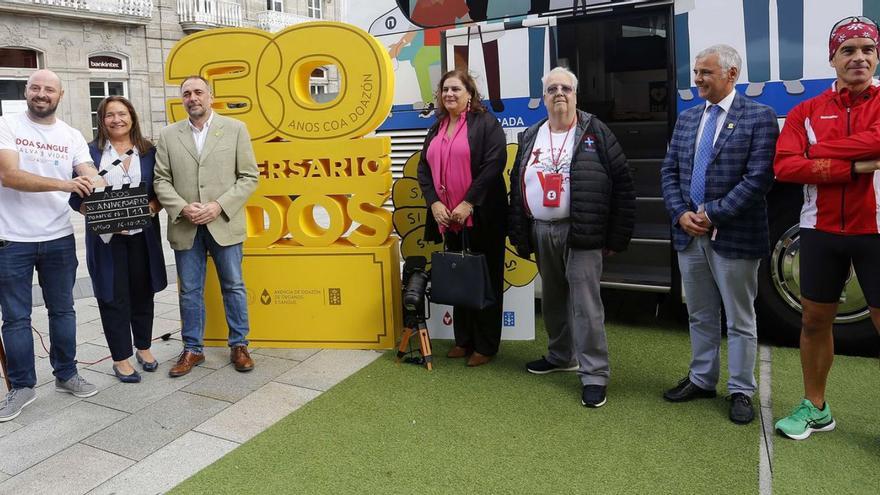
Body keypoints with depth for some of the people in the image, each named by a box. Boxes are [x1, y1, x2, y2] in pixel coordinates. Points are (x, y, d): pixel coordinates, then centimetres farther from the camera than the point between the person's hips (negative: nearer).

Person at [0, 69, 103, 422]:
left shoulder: (72, 137, 4)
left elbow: (91, 180, -4)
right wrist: (64, 184, -30)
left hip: (59, 238, 3)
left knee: (62, 310, 13)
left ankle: (66, 375, 28)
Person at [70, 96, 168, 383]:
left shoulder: (149, 152, 6)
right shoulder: (91, 152, 2)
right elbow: (77, 195, 0)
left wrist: (151, 208, -14)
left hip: (142, 235, 2)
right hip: (106, 238, -2)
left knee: (142, 292, 12)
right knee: (113, 297, 3)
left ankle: (143, 347, 29)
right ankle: (121, 358, 14)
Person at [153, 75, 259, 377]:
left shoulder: (235, 129, 2)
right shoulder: (168, 136, 8)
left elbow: (248, 177, -2)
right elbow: (161, 180, 5)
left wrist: (219, 206, -12)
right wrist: (182, 208, -12)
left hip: (224, 224, -1)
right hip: (185, 227, 2)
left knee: (233, 286, 7)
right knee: (190, 291, 9)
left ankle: (239, 345, 21)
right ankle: (192, 349, 22)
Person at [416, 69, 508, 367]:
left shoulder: (485, 123, -4)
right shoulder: (437, 129, 15)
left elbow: (494, 163, -15)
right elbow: (424, 169, 10)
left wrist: (468, 203, -19)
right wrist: (433, 202, -6)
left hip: (481, 216, -6)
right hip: (448, 218, 6)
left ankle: (485, 345, 13)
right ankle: (463, 340, 24)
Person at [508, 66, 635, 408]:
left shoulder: (596, 134, -2)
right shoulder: (530, 138, 12)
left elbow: (623, 186, -3)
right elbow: (517, 187, 14)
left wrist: (616, 238, -6)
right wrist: (519, 236, 10)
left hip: (581, 235, -5)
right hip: (541, 234, 5)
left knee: (585, 303, -6)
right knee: (552, 298, 17)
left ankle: (594, 374, 3)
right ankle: (561, 356, 35)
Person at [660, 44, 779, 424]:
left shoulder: (759, 117, -7)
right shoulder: (686, 119, 11)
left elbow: (759, 178, -15)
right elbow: (669, 172, 10)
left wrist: (713, 214, -17)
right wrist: (681, 213, -5)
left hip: (734, 237, -5)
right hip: (689, 235, 6)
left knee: (739, 319, 8)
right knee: (700, 315, 17)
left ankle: (741, 391, 22)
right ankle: (702, 380, 32)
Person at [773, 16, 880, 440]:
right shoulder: (806, 111, 6)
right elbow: (784, 167, -9)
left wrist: (814, 151, -11)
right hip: (821, 231, 3)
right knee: (815, 319, 11)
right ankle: (815, 408, 28)